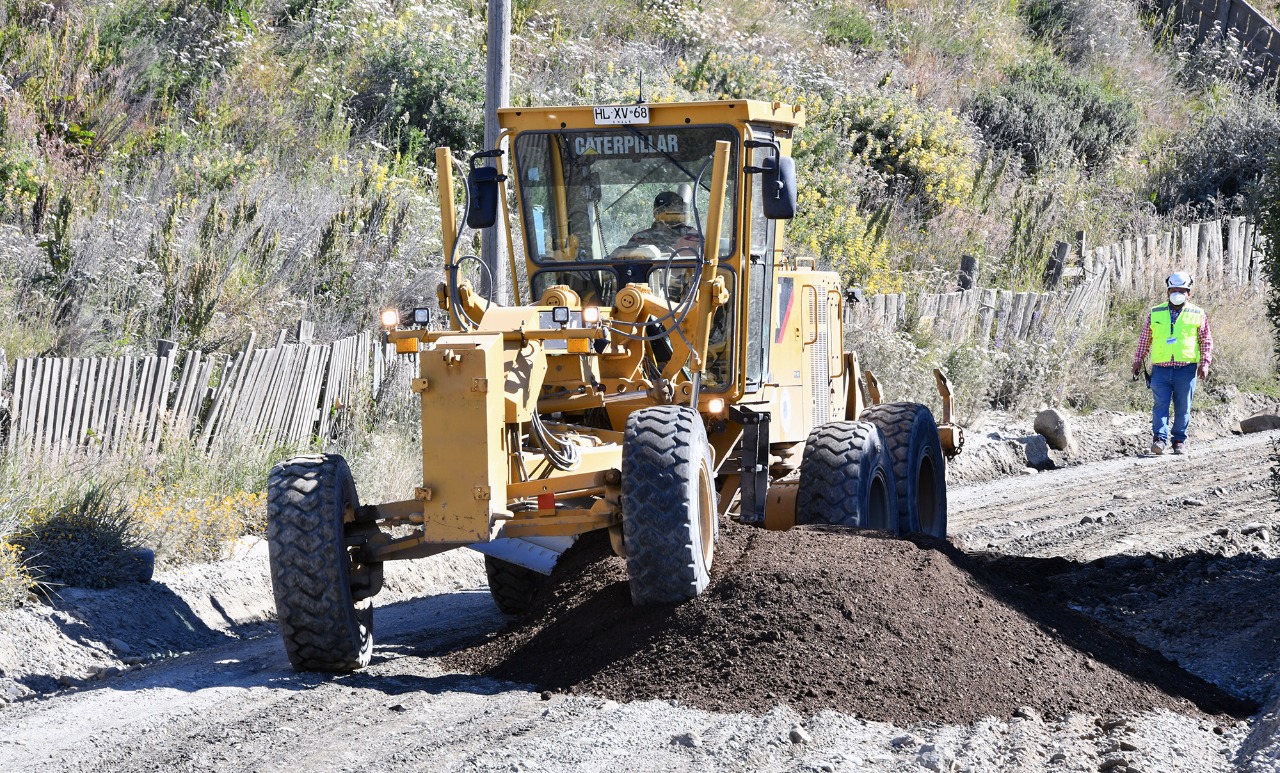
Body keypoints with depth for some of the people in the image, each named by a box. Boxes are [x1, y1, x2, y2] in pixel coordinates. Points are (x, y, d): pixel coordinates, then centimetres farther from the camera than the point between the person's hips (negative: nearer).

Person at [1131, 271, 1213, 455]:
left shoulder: (1197, 314, 7)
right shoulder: (1155, 314, 11)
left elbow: (1206, 341, 8)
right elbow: (1144, 339, 17)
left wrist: (1204, 363, -2)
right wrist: (1138, 360, 11)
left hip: (1186, 369, 0)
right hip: (1160, 369, 1)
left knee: (1183, 408, 4)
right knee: (1161, 405, -10)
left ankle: (1179, 441, 12)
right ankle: (1159, 439, -15)